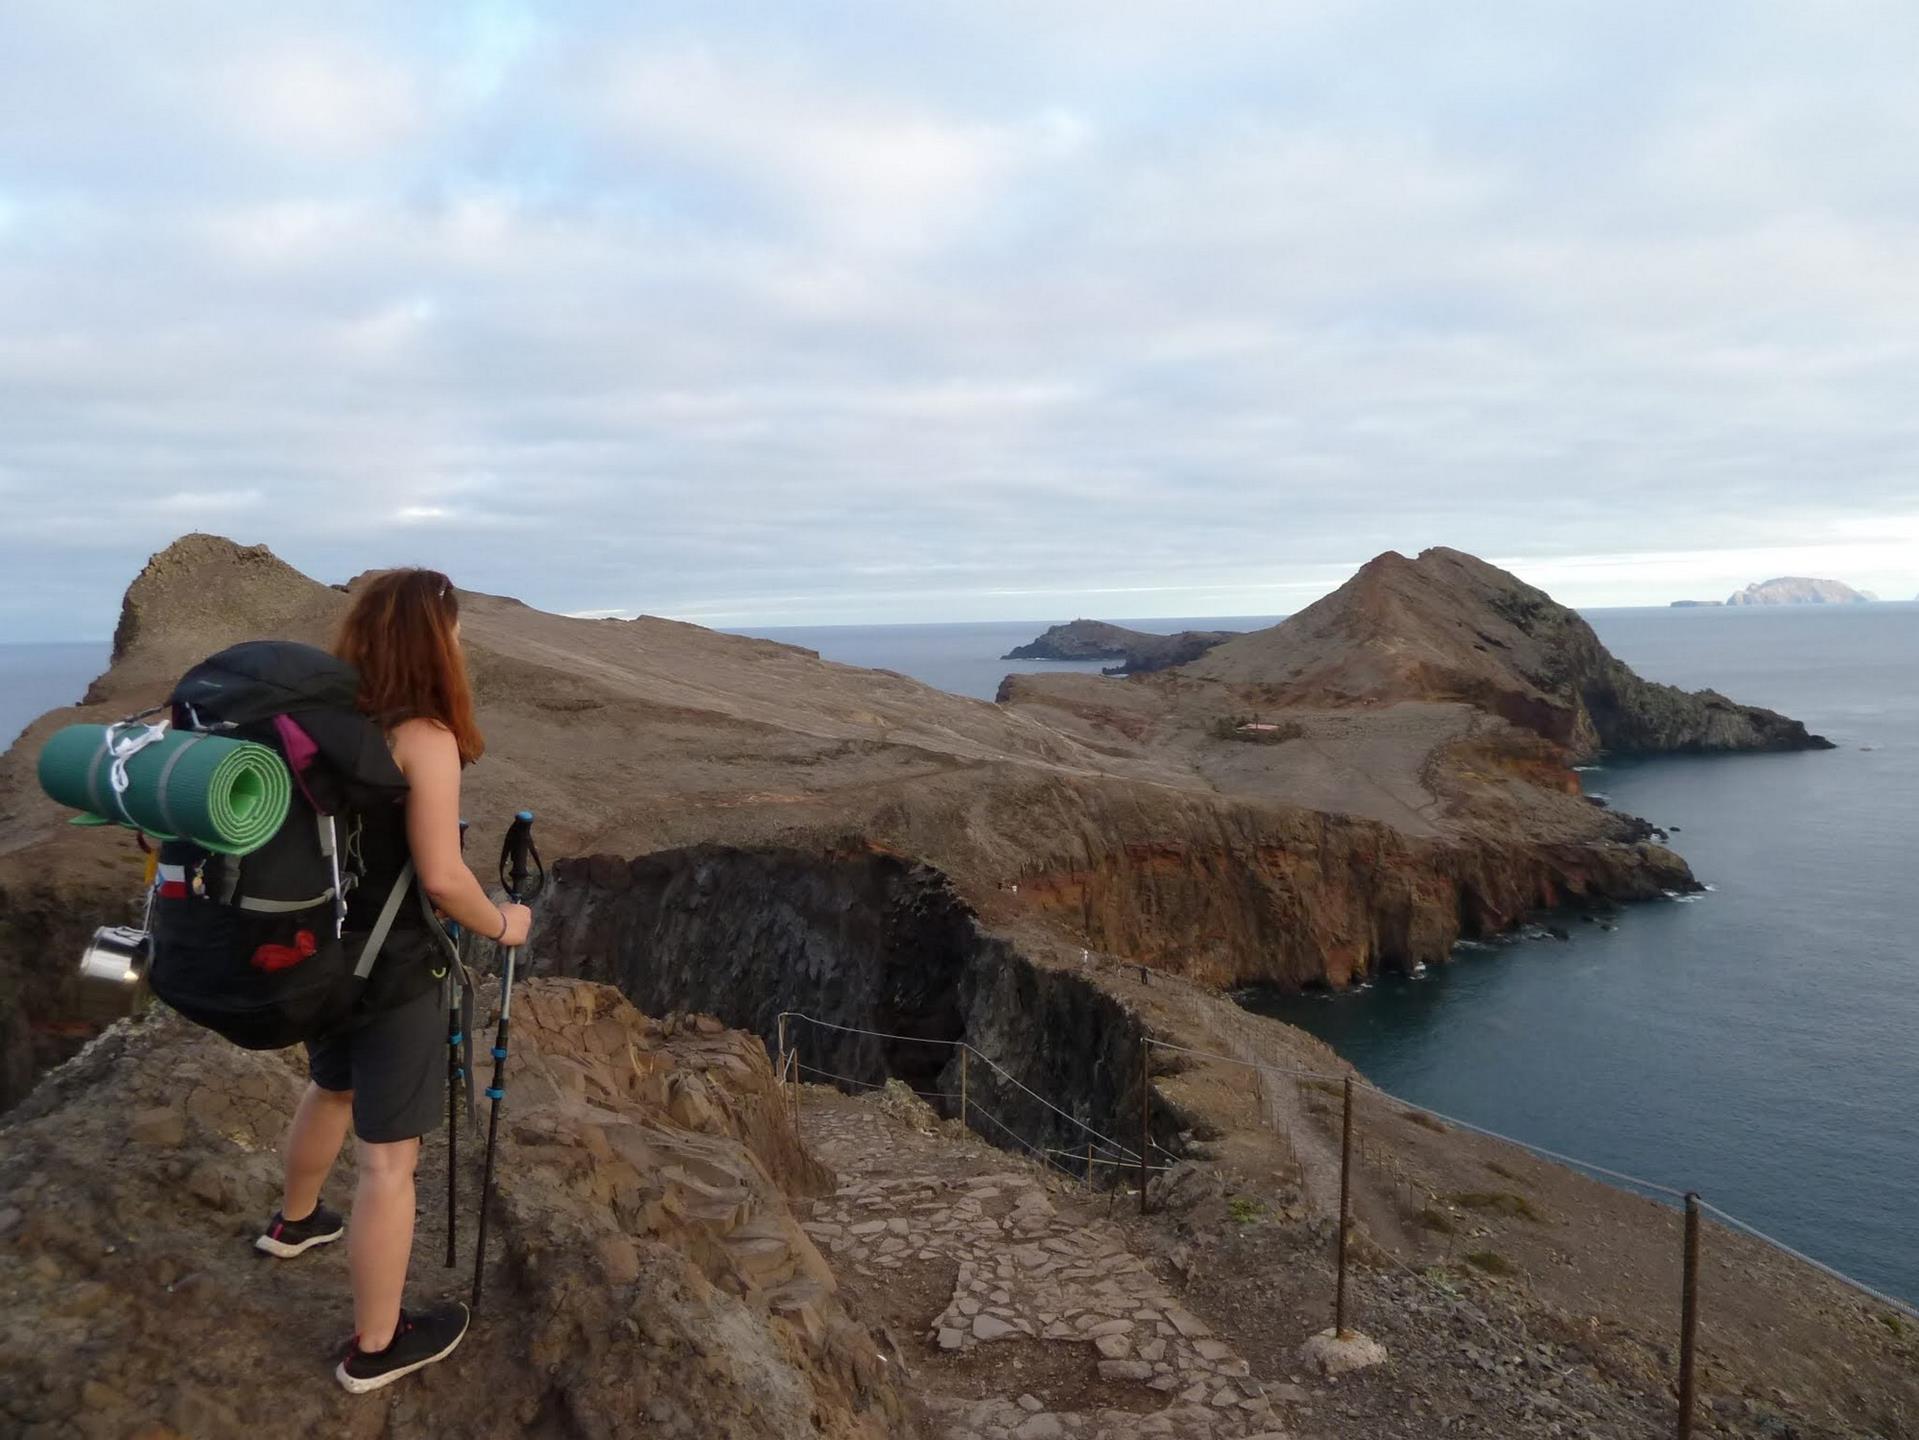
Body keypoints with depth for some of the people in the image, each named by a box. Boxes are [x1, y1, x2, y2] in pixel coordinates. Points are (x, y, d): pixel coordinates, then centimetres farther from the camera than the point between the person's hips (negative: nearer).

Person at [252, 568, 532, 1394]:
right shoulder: (424, 738, -22)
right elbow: (442, 879, -25)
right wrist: (501, 925, -7)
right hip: (392, 969, -8)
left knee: (332, 1087, 33)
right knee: (389, 1157, 4)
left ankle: (294, 1222, 57)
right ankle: (375, 1347, 17)